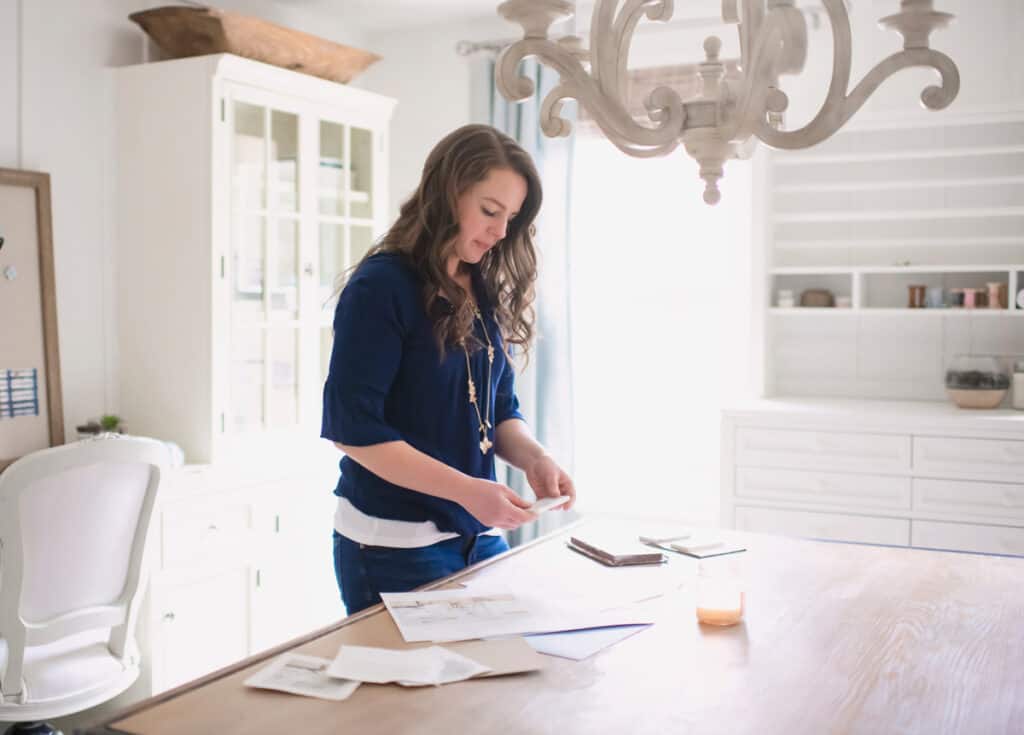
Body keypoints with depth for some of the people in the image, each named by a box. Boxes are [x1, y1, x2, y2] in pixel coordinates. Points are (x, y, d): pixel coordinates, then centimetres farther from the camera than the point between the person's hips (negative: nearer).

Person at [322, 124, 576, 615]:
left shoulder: (486, 293, 7)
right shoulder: (382, 286, -13)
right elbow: (351, 427, -17)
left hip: (481, 536, 7)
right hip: (393, 545, -6)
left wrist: (533, 458, -10)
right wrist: (466, 490, -23)